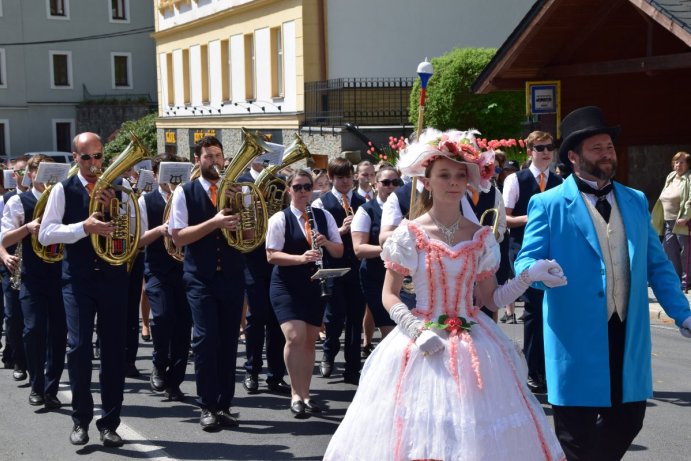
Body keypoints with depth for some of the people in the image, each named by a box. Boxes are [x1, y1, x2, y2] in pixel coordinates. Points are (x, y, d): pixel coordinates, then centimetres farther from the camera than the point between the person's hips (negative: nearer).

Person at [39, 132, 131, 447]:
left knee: (114, 350, 3)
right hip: (78, 279, -2)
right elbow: (45, 234, -6)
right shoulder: (63, 190, 3)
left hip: (113, 276, 2)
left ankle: (110, 422, 14)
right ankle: (81, 419, 10)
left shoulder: (117, 188, 8)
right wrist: (84, 226, -19)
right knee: (79, 347, -8)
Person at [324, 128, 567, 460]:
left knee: (477, 433, 2)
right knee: (421, 431, -1)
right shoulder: (410, 234, -4)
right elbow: (389, 296, -2)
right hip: (422, 344, -2)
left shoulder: (481, 238, 5)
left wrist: (529, 276, -6)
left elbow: (489, 299, 7)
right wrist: (418, 330, -17)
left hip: (473, 344, 3)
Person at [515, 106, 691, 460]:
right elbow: (525, 262, -4)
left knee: (627, 422, 10)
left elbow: (657, 265, 16)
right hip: (577, 341, -4)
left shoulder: (636, 202, 14)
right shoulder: (548, 205, -1)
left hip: (629, 340, 5)